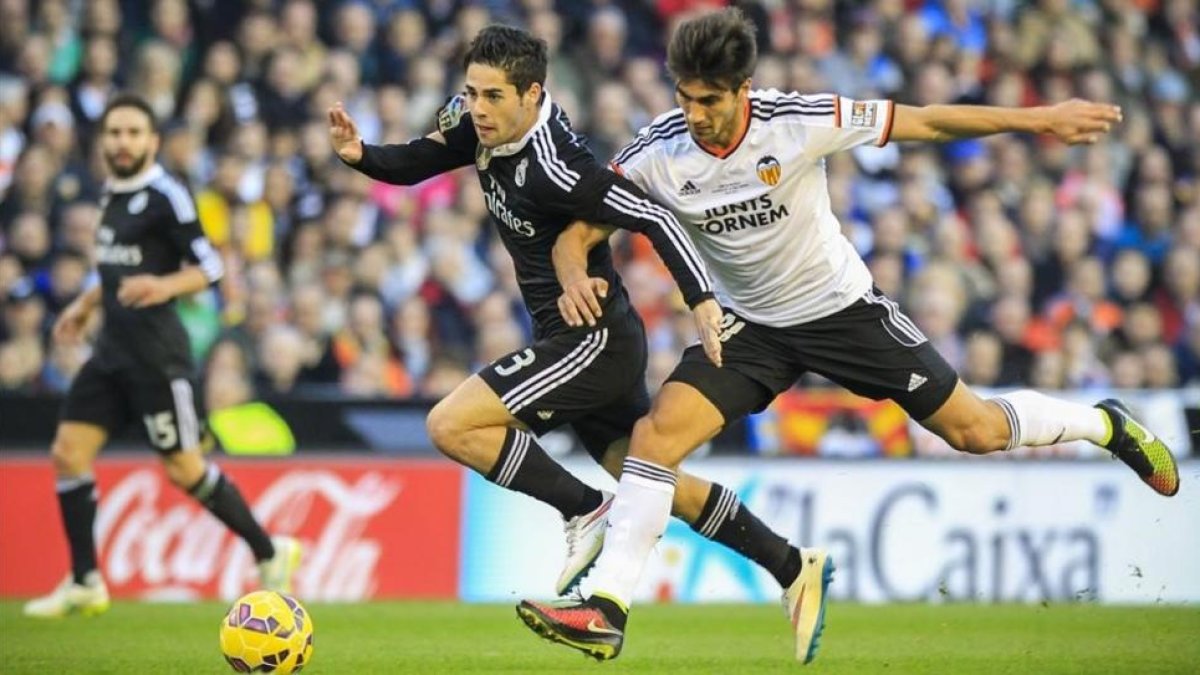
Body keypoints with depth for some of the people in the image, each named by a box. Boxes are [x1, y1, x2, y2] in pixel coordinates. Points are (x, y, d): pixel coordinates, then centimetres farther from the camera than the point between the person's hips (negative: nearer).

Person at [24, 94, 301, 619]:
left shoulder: (165, 196, -11)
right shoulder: (113, 195, 14)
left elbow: (209, 267, -14)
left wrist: (163, 286, -30)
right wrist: (87, 304, 27)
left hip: (155, 353, -8)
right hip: (113, 349, 8)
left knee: (184, 469, -5)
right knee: (68, 453, 0)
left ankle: (270, 554, 12)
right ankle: (85, 584, 7)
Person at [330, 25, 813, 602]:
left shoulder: (551, 167, -26)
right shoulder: (480, 124, -1)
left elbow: (654, 218, -28)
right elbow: (411, 165, 10)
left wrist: (702, 299, -37)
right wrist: (359, 154, -10)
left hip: (593, 339, -10)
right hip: (585, 341, 10)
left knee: (450, 426, -16)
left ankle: (588, 512, -6)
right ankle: (793, 569, 25)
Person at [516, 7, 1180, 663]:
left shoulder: (797, 121, -24)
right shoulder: (656, 151, -18)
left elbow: (924, 122, -16)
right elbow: (577, 231, -12)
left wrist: (1041, 119, -15)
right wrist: (575, 275, -36)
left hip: (842, 307, -2)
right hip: (749, 326, 2)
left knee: (975, 431, 4)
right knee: (658, 429, -20)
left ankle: (1107, 425, 33)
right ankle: (604, 609, -17)